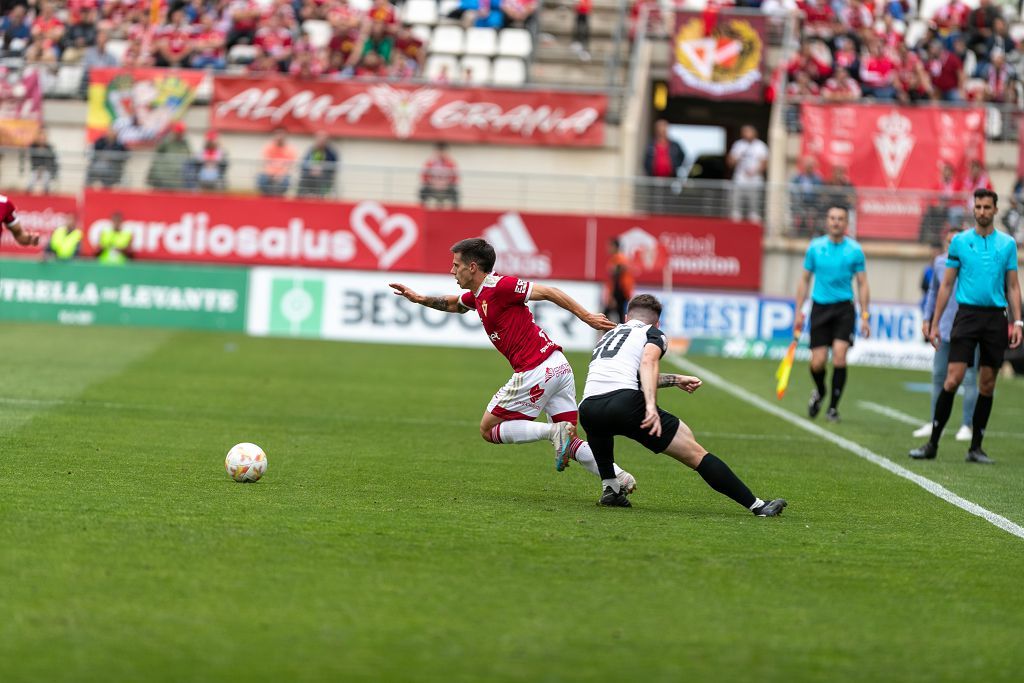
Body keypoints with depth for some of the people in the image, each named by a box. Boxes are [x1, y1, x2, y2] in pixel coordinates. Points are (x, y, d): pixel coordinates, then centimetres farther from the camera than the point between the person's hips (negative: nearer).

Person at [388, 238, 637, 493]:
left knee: (488, 430, 5)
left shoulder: (499, 286, -10)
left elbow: (548, 292, -12)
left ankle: (554, 432, -13)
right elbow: (454, 304, 41)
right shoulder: (478, 294, 18)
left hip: (536, 371, -9)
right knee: (570, 445, 9)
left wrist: (587, 317, -16)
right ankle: (619, 476, -10)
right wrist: (420, 299, 30)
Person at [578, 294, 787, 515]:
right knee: (696, 454, 0)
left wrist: (675, 380, 56)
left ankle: (610, 488, 30)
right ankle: (757, 505, -2)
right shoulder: (653, 334, 17)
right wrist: (651, 406, -18)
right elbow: (648, 363, -7)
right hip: (626, 403, -5)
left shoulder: (609, 335, 35)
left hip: (588, 409, 5)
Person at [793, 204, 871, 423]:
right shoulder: (815, 247, 3)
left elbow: (862, 284, 4)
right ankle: (819, 392, 29)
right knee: (818, 362, -4)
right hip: (820, 307, 1)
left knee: (839, 355, -17)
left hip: (844, 308, -1)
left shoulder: (855, 250, 0)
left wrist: (864, 316, -2)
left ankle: (833, 407, -5)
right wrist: (799, 311, 5)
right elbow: (805, 280, 10)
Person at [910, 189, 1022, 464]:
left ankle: (976, 448, 10)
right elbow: (946, 285, 7)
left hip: (996, 317, 1)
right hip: (967, 314, -1)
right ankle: (933, 443, -6)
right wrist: (935, 323, 3)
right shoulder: (960, 241, 5)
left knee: (987, 384, 3)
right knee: (953, 379, -10)